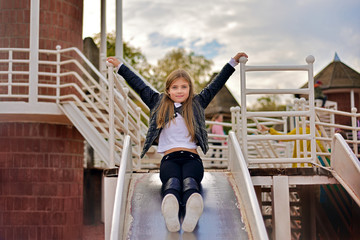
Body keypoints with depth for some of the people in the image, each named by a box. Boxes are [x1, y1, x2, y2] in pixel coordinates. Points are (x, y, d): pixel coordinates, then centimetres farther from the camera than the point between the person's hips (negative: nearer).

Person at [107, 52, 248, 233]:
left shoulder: (197, 104, 24)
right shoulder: (159, 104, 24)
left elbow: (216, 85, 29)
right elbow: (139, 85, 31)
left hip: (192, 158, 0)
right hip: (169, 158, 0)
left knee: (190, 180, -36)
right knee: (172, 180, -36)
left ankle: (193, 205, -71)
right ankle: (170, 205, -71)